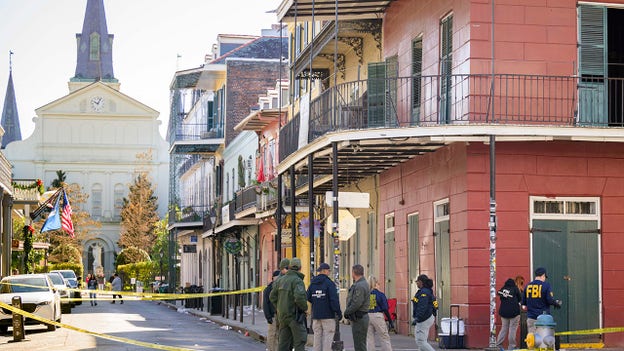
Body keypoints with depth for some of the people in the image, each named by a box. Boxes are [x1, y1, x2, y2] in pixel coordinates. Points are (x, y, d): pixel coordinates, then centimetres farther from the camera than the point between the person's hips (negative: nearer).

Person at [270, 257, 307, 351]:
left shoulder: (280, 280, 10)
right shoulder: (297, 280, -13)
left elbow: (272, 297, 12)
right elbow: (299, 297, -27)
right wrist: (305, 308, -10)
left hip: (282, 315, 7)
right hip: (294, 315, -7)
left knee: (284, 341, 9)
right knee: (300, 340, -2)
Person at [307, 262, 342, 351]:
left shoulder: (312, 284, 9)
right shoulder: (329, 283, -11)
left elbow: (308, 298, 13)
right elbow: (334, 300, -15)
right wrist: (339, 313, -8)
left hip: (316, 315, 6)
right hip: (328, 315, -6)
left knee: (317, 337, 10)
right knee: (327, 337, -4)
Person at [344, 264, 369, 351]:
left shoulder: (360, 286, -18)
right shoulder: (363, 284, 16)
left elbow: (357, 304, -22)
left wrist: (346, 312, -11)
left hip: (358, 319, -10)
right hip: (361, 317, 10)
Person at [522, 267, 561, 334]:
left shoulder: (528, 286, 6)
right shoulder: (546, 285, -7)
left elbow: (523, 302, 11)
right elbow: (550, 300, -12)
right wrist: (557, 303, 7)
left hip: (531, 317, 4)